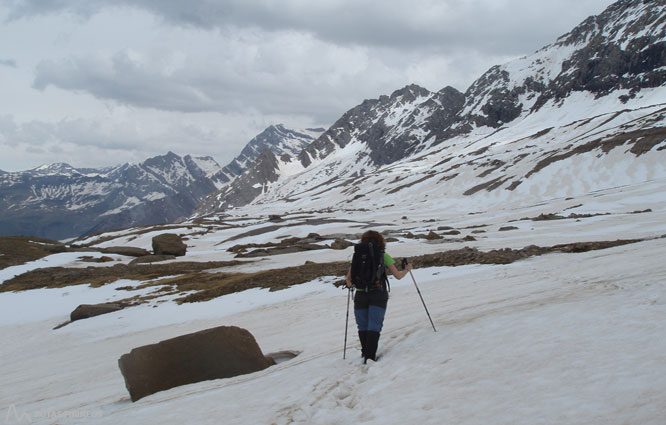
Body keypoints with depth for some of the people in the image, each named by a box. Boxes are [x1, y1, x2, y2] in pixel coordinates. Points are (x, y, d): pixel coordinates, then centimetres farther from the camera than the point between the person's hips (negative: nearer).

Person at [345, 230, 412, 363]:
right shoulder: (383, 256, 4)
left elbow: (348, 279, 10)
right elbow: (398, 276, 6)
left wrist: (350, 284, 33)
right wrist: (407, 269, 26)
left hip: (360, 295, 1)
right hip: (378, 295, -1)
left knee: (362, 327, 14)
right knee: (374, 327, -1)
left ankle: (365, 354, 22)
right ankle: (370, 356, -13)